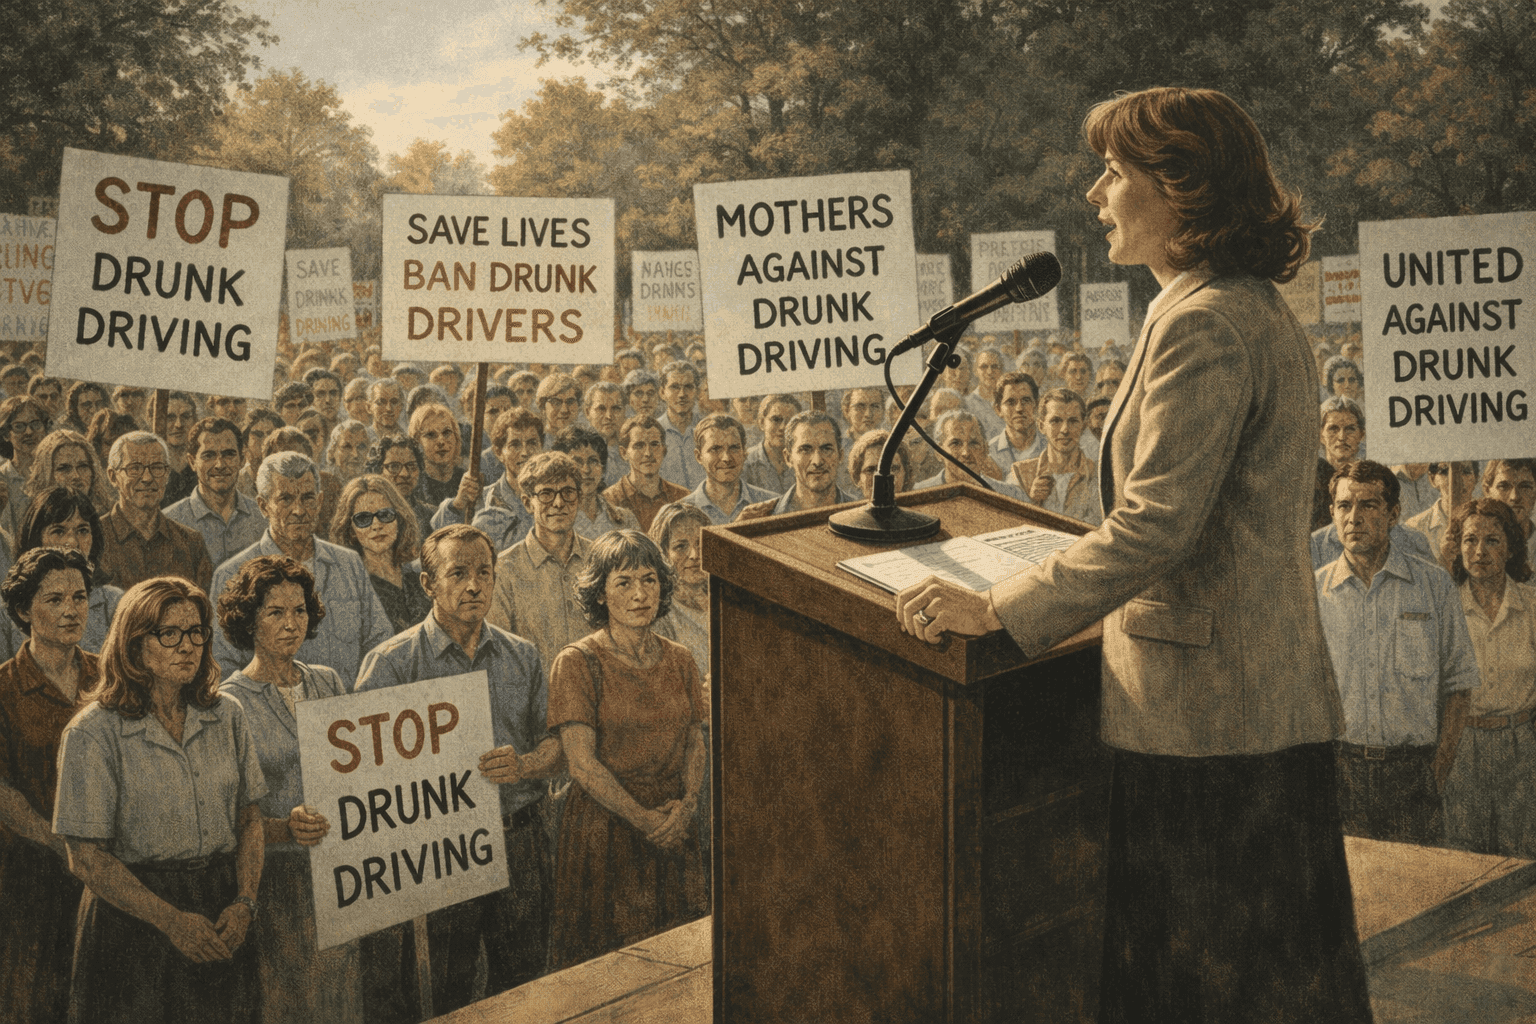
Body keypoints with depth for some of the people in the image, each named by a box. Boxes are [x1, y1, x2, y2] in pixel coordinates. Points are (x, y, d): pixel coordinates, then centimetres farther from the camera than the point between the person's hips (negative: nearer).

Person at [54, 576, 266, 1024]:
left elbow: (249, 818, 9)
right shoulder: (94, 733, -10)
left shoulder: (227, 715, 5)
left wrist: (244, 902, -7)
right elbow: (87, 858, -11)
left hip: (221, 922, 4)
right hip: (132, 917, -4)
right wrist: (171, 920, -16)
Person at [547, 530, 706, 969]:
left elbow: (694, 740, 10)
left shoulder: (679, 659, 7)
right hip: (604, 825, -4)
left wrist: (687, 804, -7)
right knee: (605, 961, 2)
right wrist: (643, 819, -14)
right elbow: (582, 763, -13)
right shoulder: (577, 663, -10)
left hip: (673, 829, 4)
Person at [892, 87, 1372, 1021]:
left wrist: (997, 610, -21)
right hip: (1275, 706, 10)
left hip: (1203, 713, -10)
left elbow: (1156, 525, -25)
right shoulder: (1259, 312, 14)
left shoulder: (1202, 323, -19)